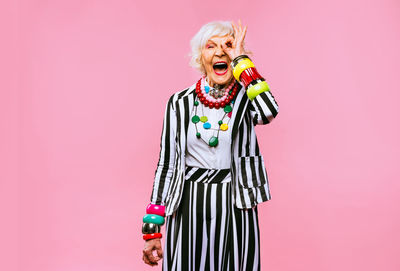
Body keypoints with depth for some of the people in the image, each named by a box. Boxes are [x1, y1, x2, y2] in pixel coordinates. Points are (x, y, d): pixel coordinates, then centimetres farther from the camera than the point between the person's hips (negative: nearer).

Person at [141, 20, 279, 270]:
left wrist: (239, 58, -17)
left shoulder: (246, 99, -1)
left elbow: (269, 112, -27)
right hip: (188, 205, 1)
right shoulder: (181, 103, 0)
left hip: (235, 206, 0)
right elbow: (166, 164, 2)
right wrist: (152, 229, 1)